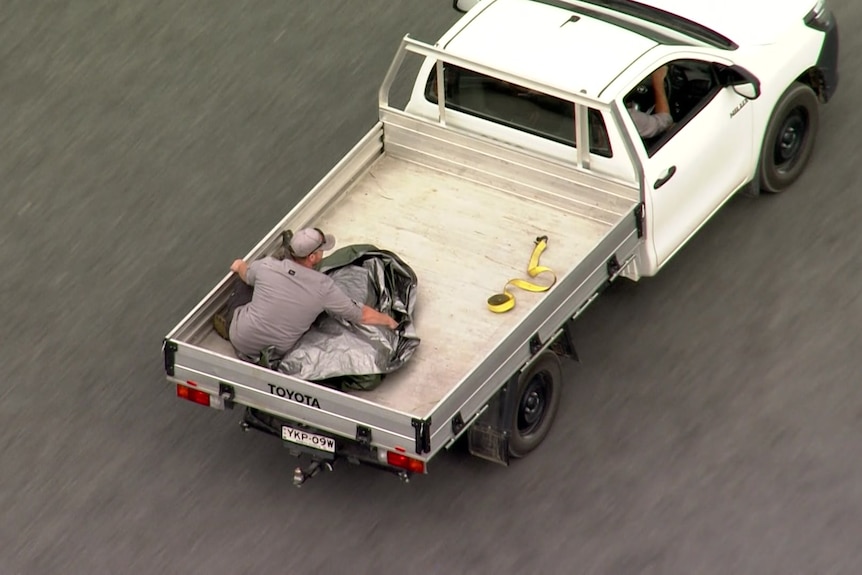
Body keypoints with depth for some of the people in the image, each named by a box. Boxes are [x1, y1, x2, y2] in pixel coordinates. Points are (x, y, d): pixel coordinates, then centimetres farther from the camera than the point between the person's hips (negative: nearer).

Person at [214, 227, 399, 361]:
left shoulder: (266, 266, -20)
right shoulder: (324, 287, -24)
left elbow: (245, 274, 6)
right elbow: (363, 315, -14)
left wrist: (239, 266, 32)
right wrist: (389, 321, 7)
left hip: (241, 341, -1)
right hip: (277, 351, 1)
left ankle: (228, 323, 32)